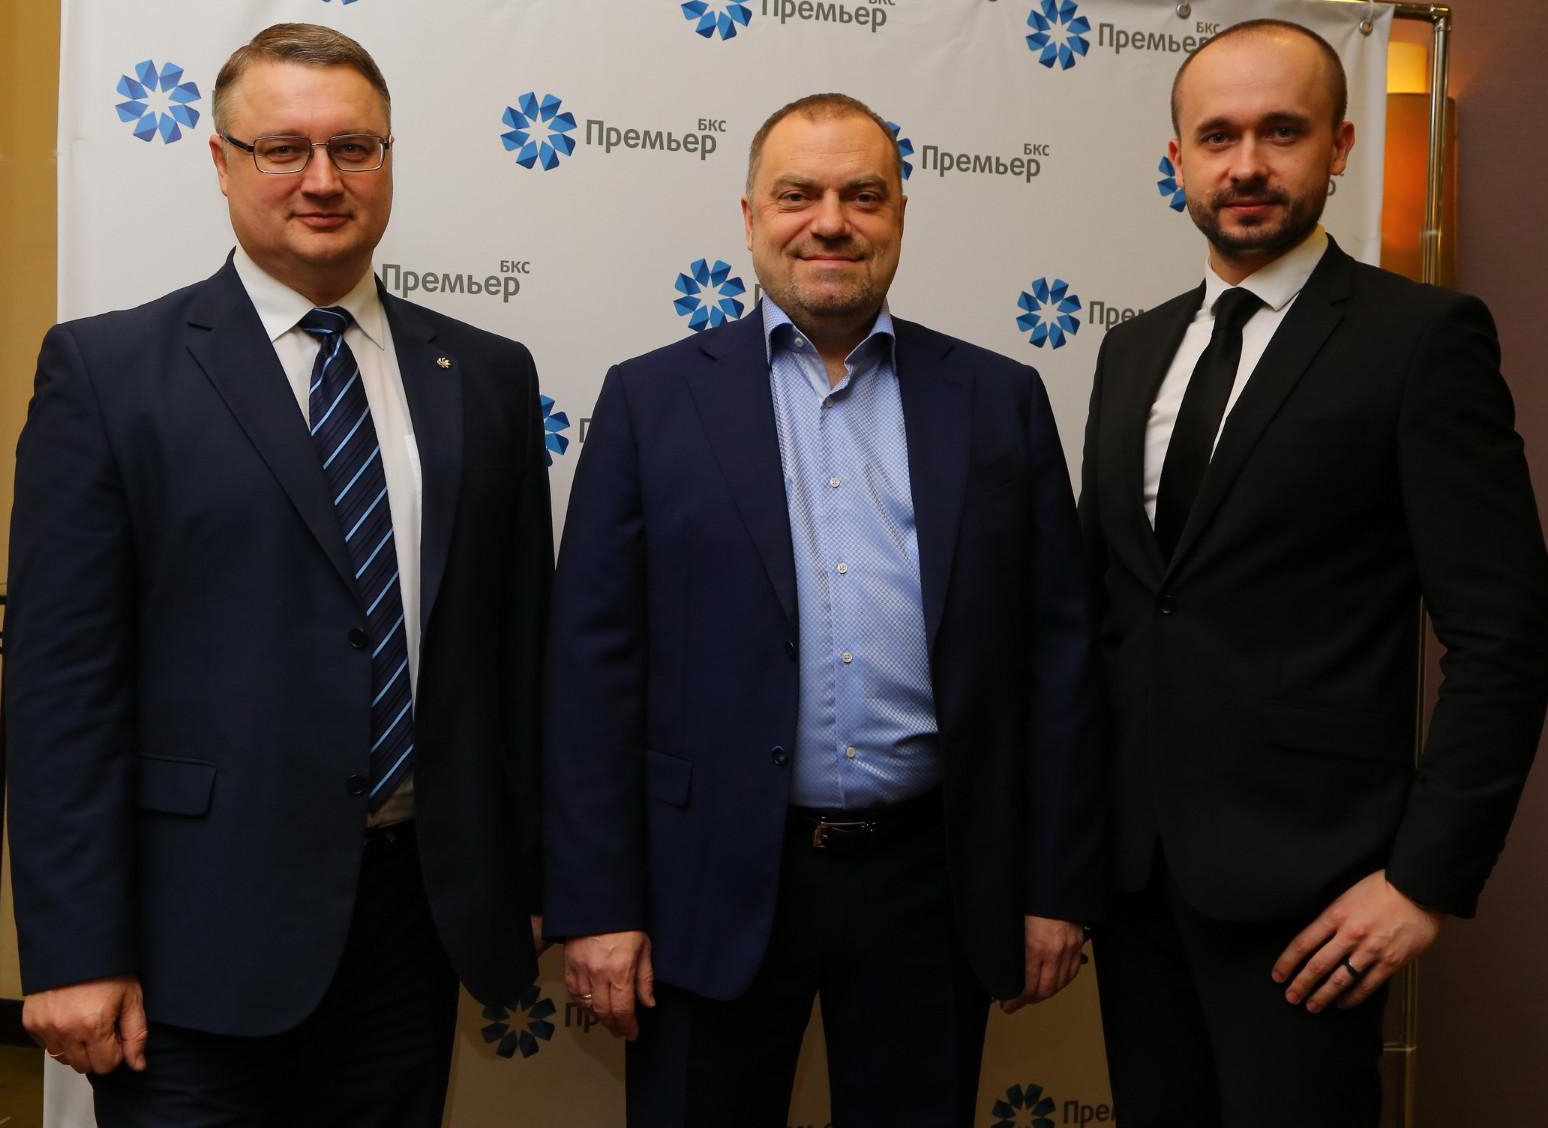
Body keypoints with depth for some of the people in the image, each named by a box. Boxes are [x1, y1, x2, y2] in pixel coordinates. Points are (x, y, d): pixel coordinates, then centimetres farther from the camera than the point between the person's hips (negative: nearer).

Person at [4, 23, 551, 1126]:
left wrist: (532, 877, 8)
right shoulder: (107, 368, -3)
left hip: (418, 911, 4)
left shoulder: (487, 375, 8)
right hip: (198, 939, -3)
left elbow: (520, 642, 9)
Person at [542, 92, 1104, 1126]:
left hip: (933, 884, 2)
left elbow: (1057, 652, 5)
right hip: (715, 885, -1)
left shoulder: (1001, 400, 5)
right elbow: (594, 664, -2)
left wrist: (1059, 887, 2)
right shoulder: (652, 400, 1)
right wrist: (598, 905, -6)